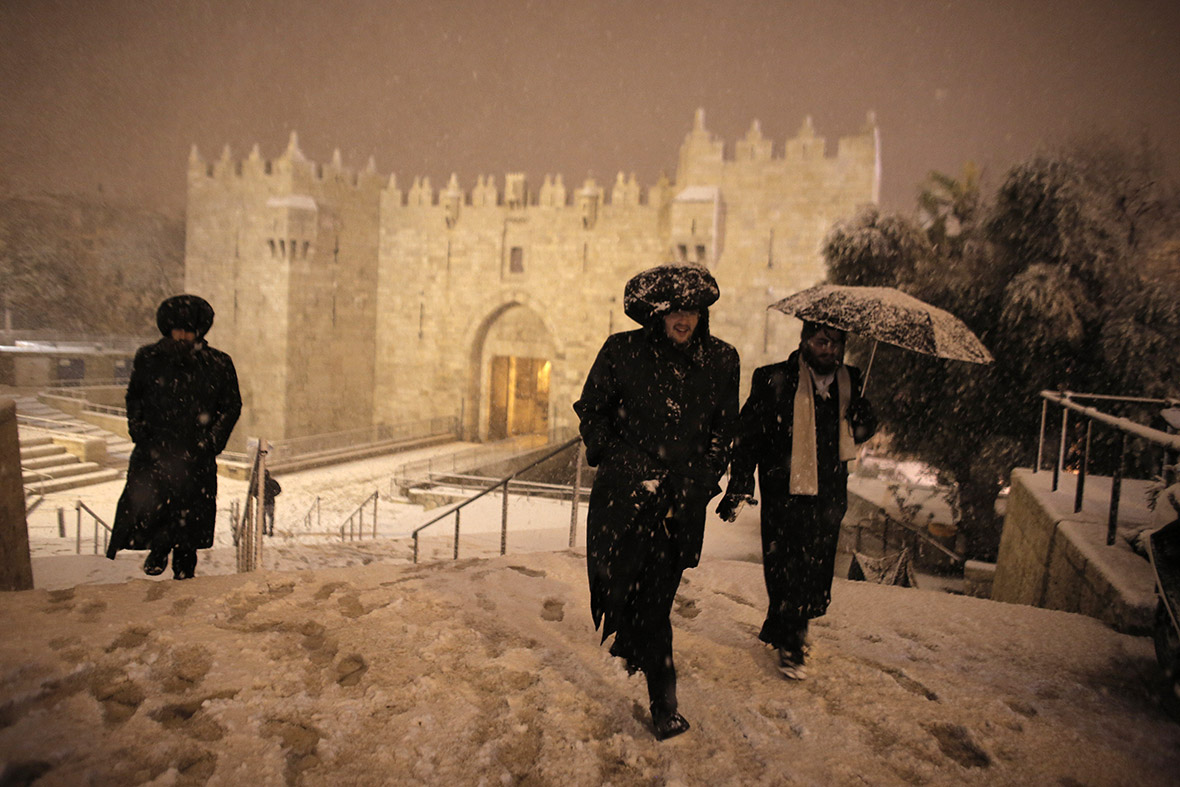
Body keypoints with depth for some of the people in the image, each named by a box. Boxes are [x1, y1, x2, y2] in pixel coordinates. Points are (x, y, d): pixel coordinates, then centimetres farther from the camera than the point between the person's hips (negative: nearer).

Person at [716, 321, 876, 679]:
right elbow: (747, 435, -4)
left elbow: (859, 434, 15)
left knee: (817, 570, 11)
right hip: (785, 494, -4)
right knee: (787, 568, -1)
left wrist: (864, 419, -9)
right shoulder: (774, 381, -5)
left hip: (829, 497, 4)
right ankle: (789, 643, 20)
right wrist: (738, 485, -9)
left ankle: (783, 632, 35)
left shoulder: (850, 383, 7)